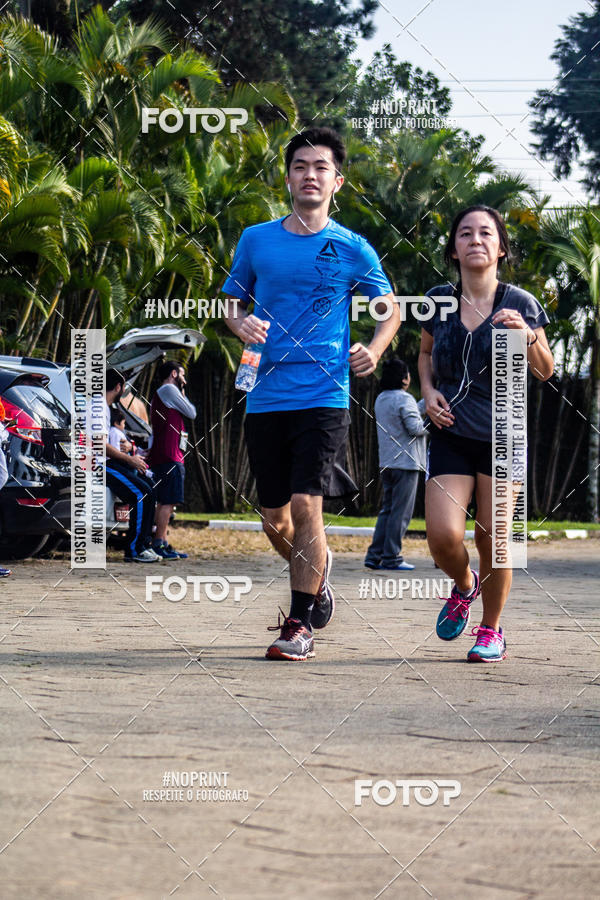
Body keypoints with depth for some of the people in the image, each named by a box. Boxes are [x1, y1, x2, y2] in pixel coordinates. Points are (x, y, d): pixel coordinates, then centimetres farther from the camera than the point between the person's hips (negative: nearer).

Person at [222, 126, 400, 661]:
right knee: (274, 520, 8)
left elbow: (391, 310, 14)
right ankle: (317, 571, 39)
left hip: (324, 397, -3)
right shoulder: (256, 240, 9)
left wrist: (374, 351, -4)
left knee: (305, 506, -14)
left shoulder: (352, 249, 3)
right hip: (267, 396, 3)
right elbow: (232, 300, 19)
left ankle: (300, 627, -4)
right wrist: (239, 322, -4)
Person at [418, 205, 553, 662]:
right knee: (443, 536, -12)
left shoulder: (519, 303, -5)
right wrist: (429, 390, 1)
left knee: (493, 537, -2)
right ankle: (464, 585, 23)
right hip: (450, 435, 1)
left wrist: (527, 334, -19)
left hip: (502, 437, -1)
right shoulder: (439, 300, 2)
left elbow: (545, 372, 0)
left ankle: (492, 631, 20)